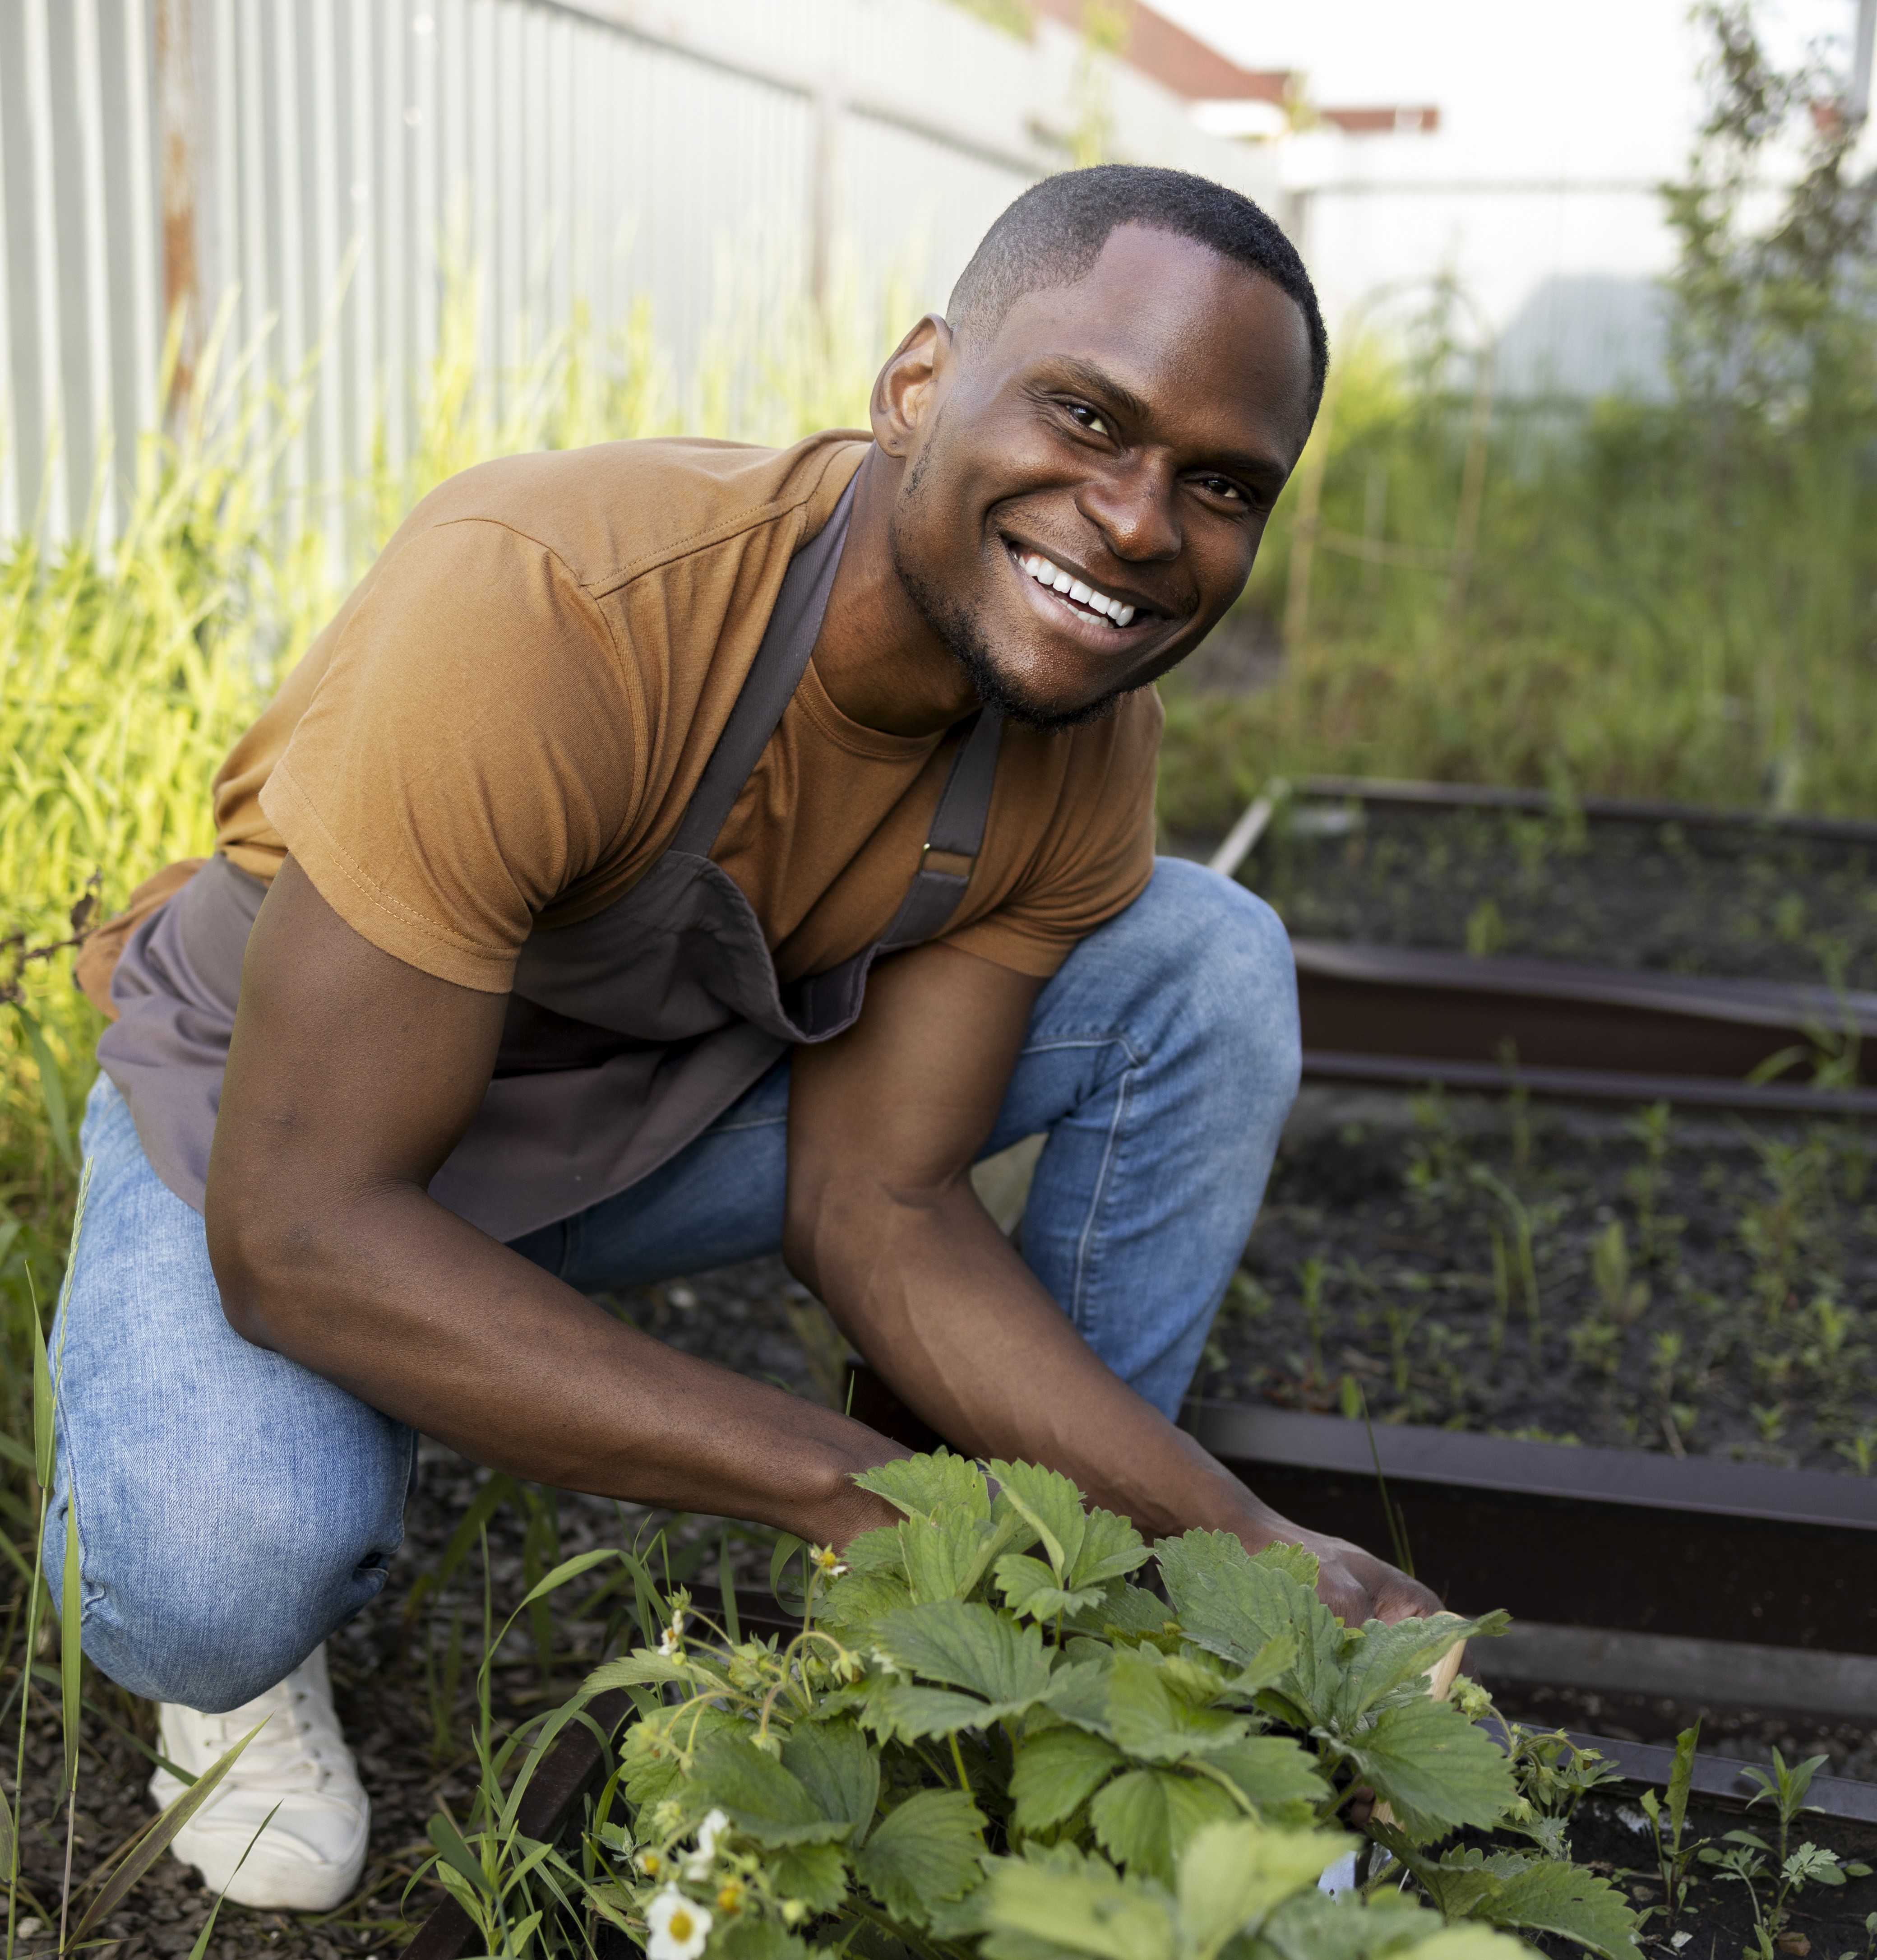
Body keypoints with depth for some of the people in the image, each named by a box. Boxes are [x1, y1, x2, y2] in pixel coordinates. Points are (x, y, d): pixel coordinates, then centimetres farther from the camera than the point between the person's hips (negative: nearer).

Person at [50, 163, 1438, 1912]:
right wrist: (855, 1496, -38)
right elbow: (298, 1229, -36)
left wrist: (1243, 1549, -27)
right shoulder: (544, 605, -37)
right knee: (219, 1564, -37)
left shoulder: (1087, 733, -17)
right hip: (289, 1116, -4)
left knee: (1208, 969, -12)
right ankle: (247, 1646, 4)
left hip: (680, 1096, 5)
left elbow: (877, 1204, -16)